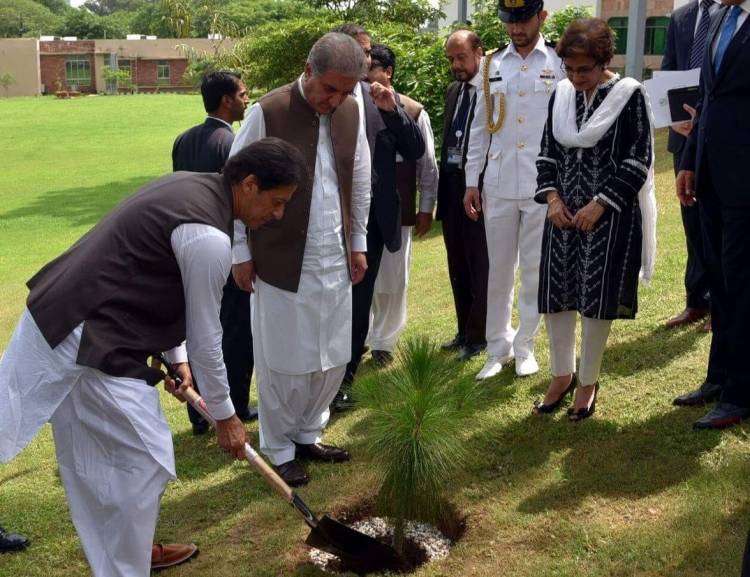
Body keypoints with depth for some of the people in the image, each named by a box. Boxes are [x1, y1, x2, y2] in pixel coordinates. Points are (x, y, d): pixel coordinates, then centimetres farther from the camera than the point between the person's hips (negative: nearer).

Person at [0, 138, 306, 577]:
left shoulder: (191, 187, 8)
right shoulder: (208, 237, -21)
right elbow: (205, 335, -13)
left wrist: (177, 356, 21)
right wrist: (224, 415, 1)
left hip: (67, 318, 10)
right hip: (90, 342, -10)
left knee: (98, 458, 22)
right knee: (145, 461, 0)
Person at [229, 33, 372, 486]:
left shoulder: (352, 113, 2)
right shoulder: (268, 113, -15)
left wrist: (358, 243, 13)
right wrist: (241, 251, -6)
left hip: (335, 262, 5)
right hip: (282, 262, -5)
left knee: (333, 359, 12)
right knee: (282, 362, 5)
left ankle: (308, 435, 32)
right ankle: (280, 450, 23)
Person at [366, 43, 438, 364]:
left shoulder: (413, 112, -4)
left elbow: (427, 163, 2)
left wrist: (426, 208, 2)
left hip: (396, 208, 0)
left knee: (392, 277, 8)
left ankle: (384, 340, 25)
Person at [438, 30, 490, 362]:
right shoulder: (453, 91, 13)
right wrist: (441, 187, 13)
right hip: (452, 187, 8)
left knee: (479, 266, 4)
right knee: (458, 266, 16)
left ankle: (478, 336, 16)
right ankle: (463, 330, 29)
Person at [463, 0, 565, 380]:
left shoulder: (560, 64, 0)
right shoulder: (491, 66, 8)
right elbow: (480, 127, 10)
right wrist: (471, 181, 7)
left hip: (543, 186, -2)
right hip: (498, 185, 3)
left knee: (534, 269, 7)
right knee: (498, 269, 8)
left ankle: (525, 345, 21)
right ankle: (498, 347, 20)